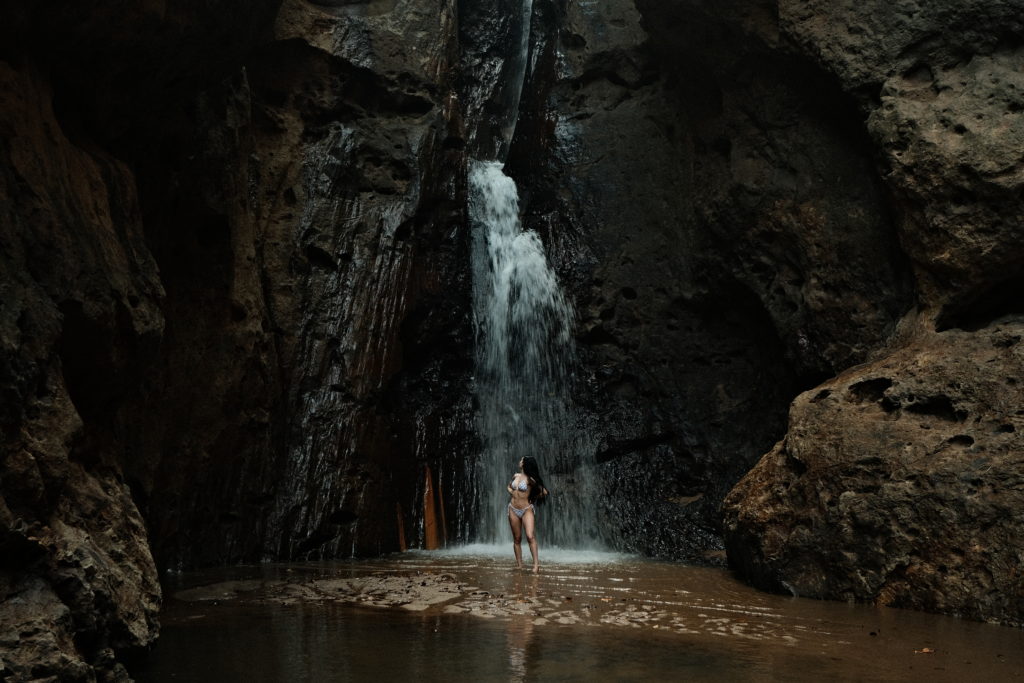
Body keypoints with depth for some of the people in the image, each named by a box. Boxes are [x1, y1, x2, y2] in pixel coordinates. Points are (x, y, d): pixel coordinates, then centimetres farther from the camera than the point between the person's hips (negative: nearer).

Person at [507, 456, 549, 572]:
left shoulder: (530, 479, -10)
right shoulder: (516, 476, 8)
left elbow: (544, 492, -8)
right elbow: (509, 487, 27)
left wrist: (533, 498, 2)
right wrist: (511, 492, 7)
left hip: (527, 510, -6)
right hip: (513, 510, 6)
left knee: (530, 536, -20)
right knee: (517, 539, 7)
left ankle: (536, 563, -21)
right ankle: (519, 565, 13)